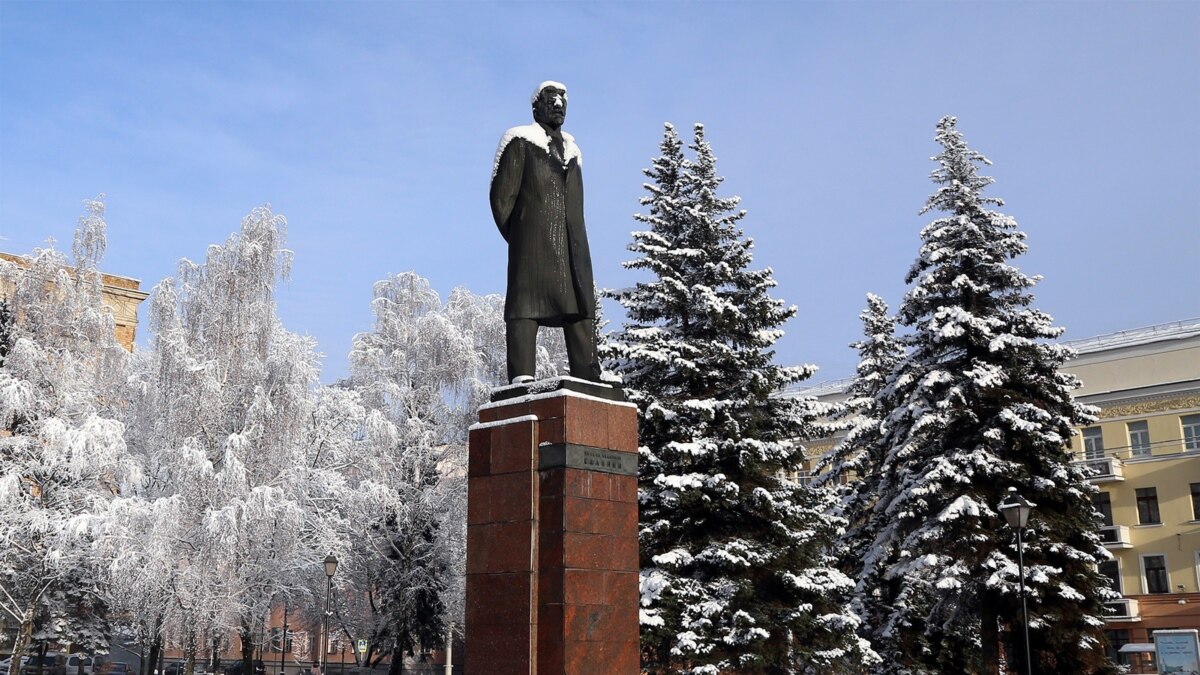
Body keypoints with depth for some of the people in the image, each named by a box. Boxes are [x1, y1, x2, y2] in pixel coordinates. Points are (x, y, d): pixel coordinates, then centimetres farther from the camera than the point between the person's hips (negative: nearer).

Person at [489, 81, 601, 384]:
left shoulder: (571, 149, 25)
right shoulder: (520, 142, 7)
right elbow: (501, 195, 1)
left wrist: (576, 240, 15)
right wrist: (516, 238, 0)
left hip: (571, 241, 6)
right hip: (533, 240, -6)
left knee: (581, 306, -2)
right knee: (526, 303, -12)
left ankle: (588, 379, -4)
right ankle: (522, 376, -17)